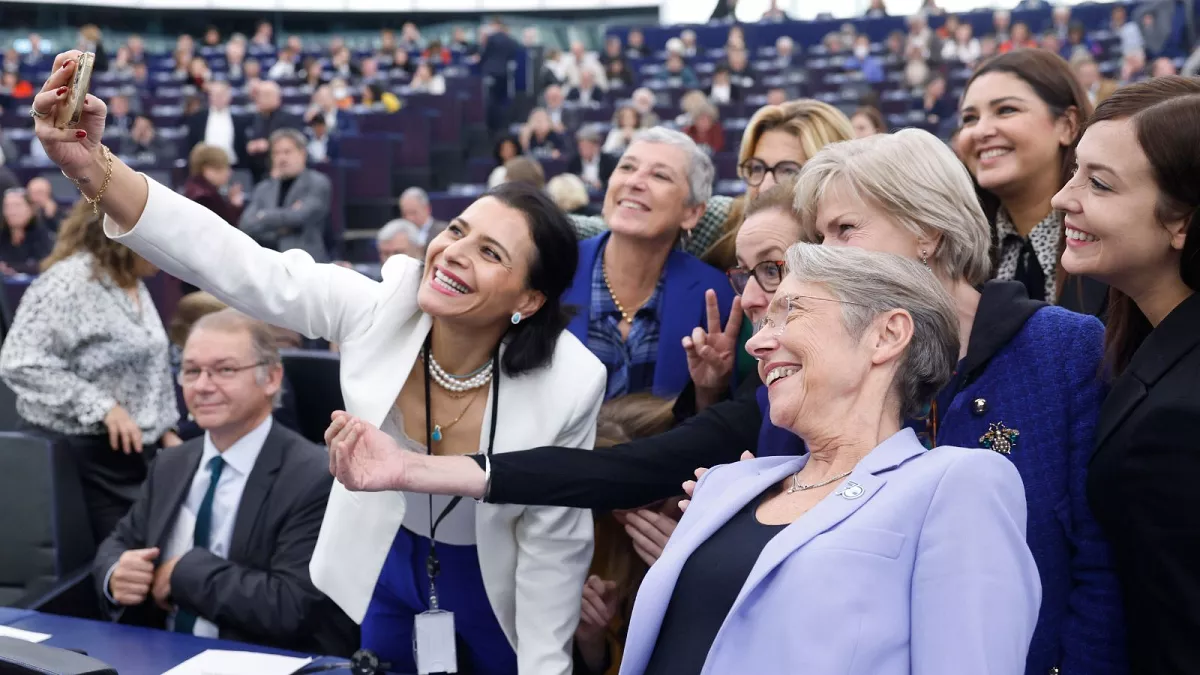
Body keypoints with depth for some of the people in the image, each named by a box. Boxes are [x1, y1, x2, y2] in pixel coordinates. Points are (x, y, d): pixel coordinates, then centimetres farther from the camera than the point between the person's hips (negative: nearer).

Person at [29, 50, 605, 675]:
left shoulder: (569, 385, -27)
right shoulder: (381, 308, -23)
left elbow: (555, 543, -16)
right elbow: (235, 265, -30)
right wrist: (93, 168, -42)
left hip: (494, 586, -2)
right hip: (384, 566, 2)